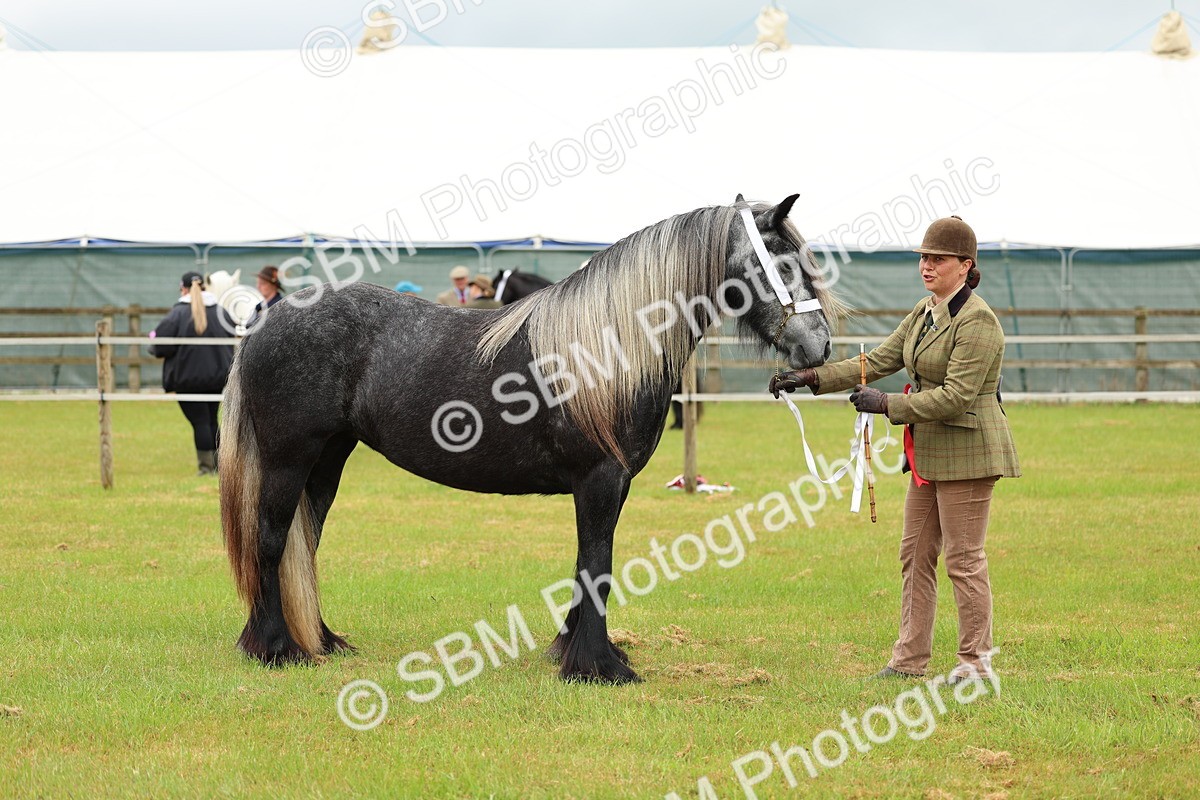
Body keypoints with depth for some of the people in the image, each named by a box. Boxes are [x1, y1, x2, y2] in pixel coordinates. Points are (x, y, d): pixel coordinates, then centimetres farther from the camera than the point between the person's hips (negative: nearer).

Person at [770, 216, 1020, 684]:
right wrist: (813, 378, 4)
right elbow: (878, 361, 12)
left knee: (964, 559, -4)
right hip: (930, 453, 10)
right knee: (915, 556, 11)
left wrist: (886, 405, -23)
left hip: (967, 452, -10)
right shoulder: (924, 313, 12)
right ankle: (909, 659, 17)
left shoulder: (977, 322, -17)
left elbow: (955, 396, -23)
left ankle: (976, 663, 5)